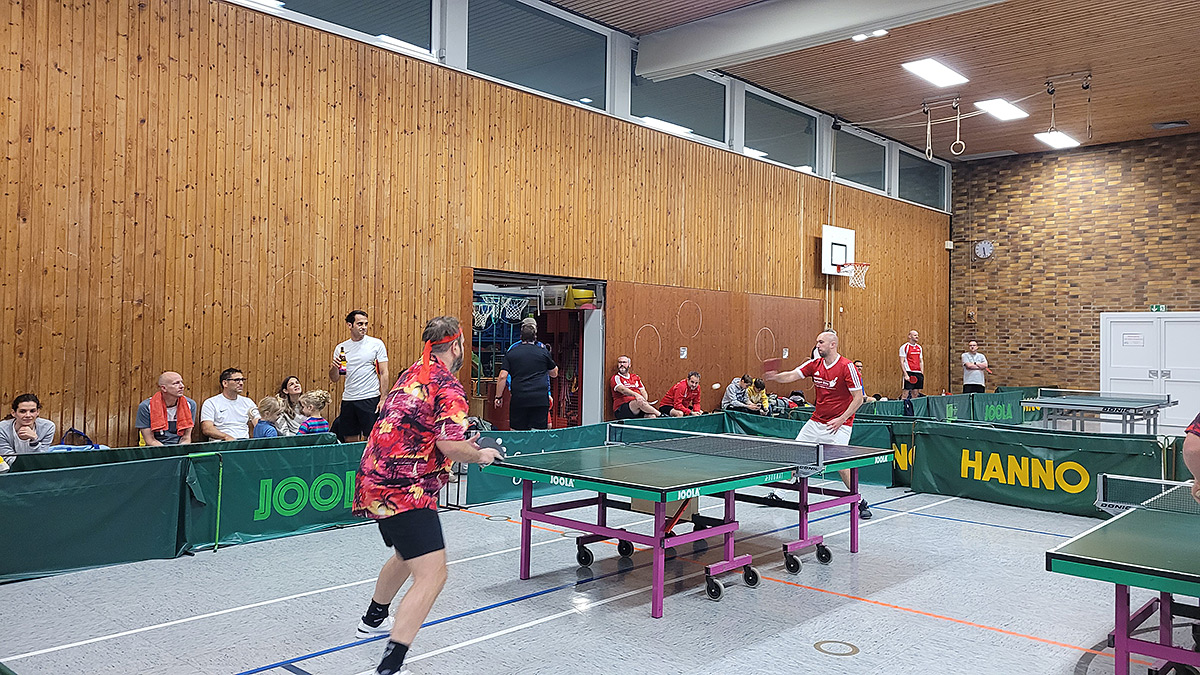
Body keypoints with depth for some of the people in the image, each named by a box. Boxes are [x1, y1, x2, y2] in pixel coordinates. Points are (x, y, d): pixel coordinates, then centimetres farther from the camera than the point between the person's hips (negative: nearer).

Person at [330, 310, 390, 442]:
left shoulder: (376, 344, 0)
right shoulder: (341, 348, 10)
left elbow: (384, 373, -2)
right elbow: (334, 379, 12)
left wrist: (383, 399, -10)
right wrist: (334, 367, -10)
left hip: (370, 399, -4)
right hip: (347, 401, 4)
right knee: (349, 440, 9)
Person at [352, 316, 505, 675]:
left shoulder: (410, 376, 14)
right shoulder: (448, 387, -14)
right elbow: (450, 447, -23)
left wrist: (461, 443, 22)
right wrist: (479, 455, -3)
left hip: (375, 482, 10)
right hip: (405, 492, -10)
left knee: (407, 554, 32)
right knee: (432, 574, -13)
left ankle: (373, 620, 53)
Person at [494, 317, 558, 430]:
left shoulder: (511, 352, 4)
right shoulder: (543, 351, 5)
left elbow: (502, 376, -2)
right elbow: (554, 373, 15)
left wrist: (498, 397, 6)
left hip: (518, 400, 0)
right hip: (540, 399, 0)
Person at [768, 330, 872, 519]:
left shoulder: (847, 367, -14)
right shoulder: (815, 364, 3)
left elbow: (858, 398, -13)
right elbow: (791, 376, -4)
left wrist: (841, 419, -18)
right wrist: (776, 376, -25)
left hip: (839, 424, -6)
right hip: (816, 422, 6)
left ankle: (860, 503, -4)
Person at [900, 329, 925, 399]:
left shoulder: (919, 347, 15)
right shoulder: (904, 347, -4)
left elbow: (921, 361, 19)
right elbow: (901, 362, -8)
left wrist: (922, 373, 9)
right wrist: (905, 374, -15)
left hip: (918, 373, 6)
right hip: (909, 372, -6)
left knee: (916, 393, 7)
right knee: (906, 392, -8)